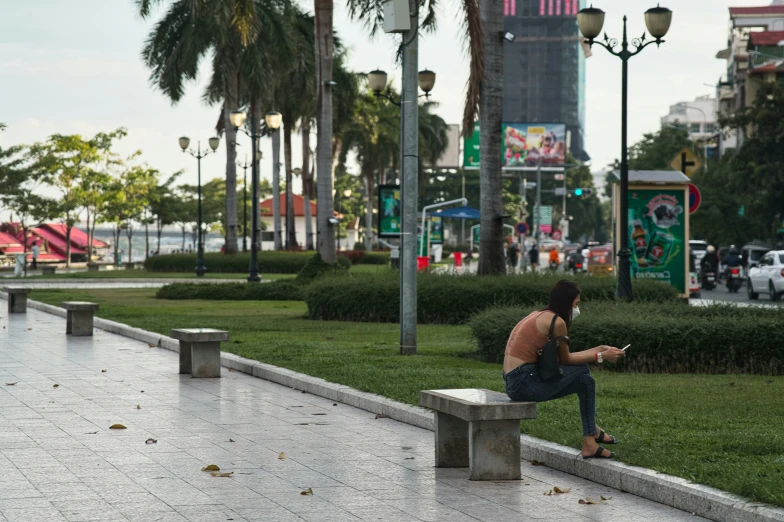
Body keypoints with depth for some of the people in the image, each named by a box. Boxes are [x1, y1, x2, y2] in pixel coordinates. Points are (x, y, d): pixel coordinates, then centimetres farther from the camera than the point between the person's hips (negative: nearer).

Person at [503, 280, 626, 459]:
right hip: (526, 383, -10)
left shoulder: (538, 316, 17)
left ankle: (592, 430, 23)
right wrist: (601, 356, 8)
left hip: (514, 382, 10)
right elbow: (566, 360, -1)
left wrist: (598, 349, 21)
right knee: (585, 379, 2)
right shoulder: (556, 321, -11)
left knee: (583, 380, 18)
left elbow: (562, 357, 19)